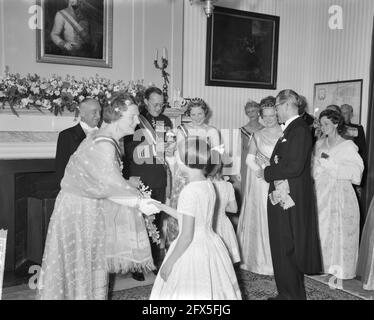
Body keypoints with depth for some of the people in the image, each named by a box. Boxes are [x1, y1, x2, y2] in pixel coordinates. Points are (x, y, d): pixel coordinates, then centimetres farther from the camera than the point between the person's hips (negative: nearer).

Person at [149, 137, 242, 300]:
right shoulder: (208, 184, 1)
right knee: (211, 290, 21)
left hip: (192, 250, -8)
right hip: (210, 245, 8)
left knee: (189, 293, 10)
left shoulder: (190, 191, -23)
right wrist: (163, 207, 16)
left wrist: (169, 263, -12)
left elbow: (186, 236, -22)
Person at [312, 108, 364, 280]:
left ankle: (339, 270, 11)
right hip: (320, 193, 5)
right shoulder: (319, 144, 13)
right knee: (321, 228, 5)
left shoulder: (347, 146, -3)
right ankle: (324, 264, 19)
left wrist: (331, 162, -16)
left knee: (338, 231, -3)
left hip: (339, 194, -5)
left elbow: (355, 171, -12)